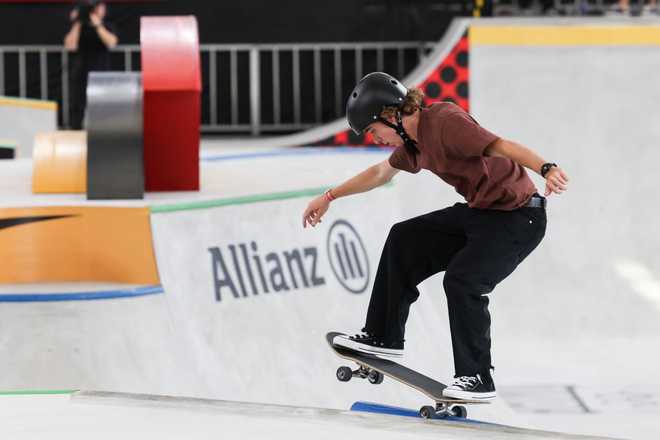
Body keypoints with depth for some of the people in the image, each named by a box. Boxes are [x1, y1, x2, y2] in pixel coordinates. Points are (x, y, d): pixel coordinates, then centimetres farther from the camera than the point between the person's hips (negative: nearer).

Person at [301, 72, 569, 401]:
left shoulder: (444, 121, -23)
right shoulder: (413, 141, 6)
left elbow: (501, 146, -34)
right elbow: (381, 173, 26)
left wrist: (546, 169, -49)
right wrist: (329, 197, 35)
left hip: (518, 218, -10)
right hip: (478, 213, 10)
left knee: (461, 281, -22)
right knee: (405, 239, 14)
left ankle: (477, 378, -10)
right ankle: (383, 337, 22)